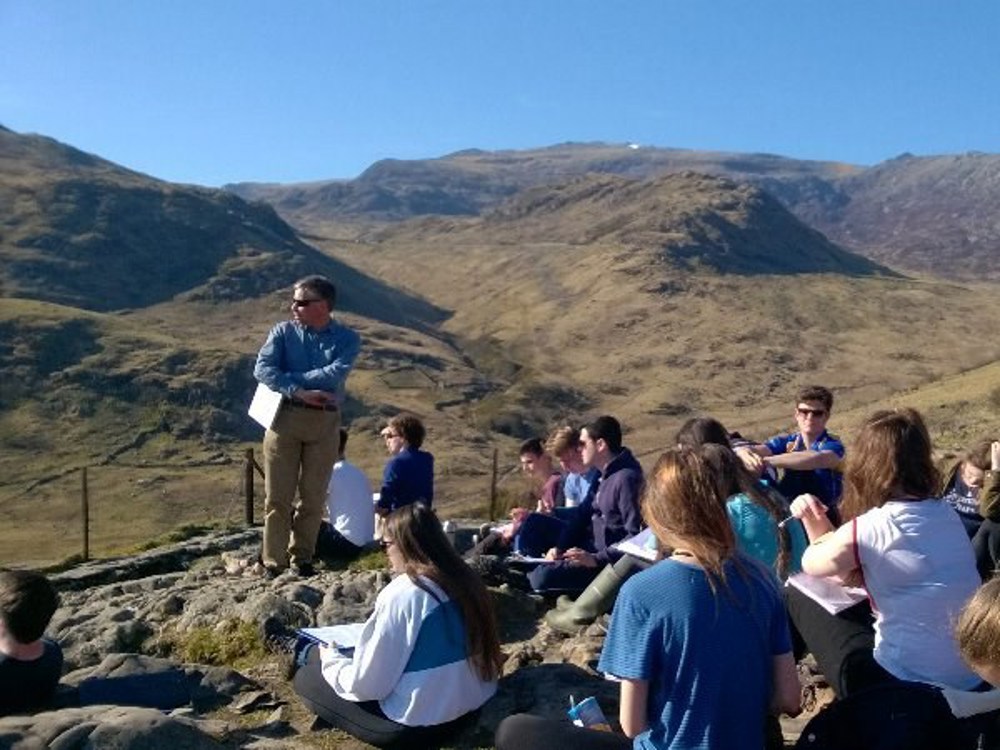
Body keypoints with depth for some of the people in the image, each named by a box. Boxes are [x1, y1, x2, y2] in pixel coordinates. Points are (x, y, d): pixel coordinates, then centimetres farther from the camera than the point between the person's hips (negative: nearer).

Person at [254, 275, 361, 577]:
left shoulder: (346, 339, 2)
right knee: (278, 496, 1)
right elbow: (262, 368, -9)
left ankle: (302, 558, 22)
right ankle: (273, 563, 10)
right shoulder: (283, 332, 5)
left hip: (325, 422, 0)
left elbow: (335, 374, -14)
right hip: (285, 416, 0)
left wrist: (290, 377, -13)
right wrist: (298, 392, -21)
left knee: (314, 496, 8)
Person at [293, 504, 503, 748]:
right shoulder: (464, 580, 0)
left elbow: (365, 685, -17)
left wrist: (331, 659, 3)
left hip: (416, 724, -7)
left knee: (306, 678, 9)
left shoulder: (401, 594, -21)